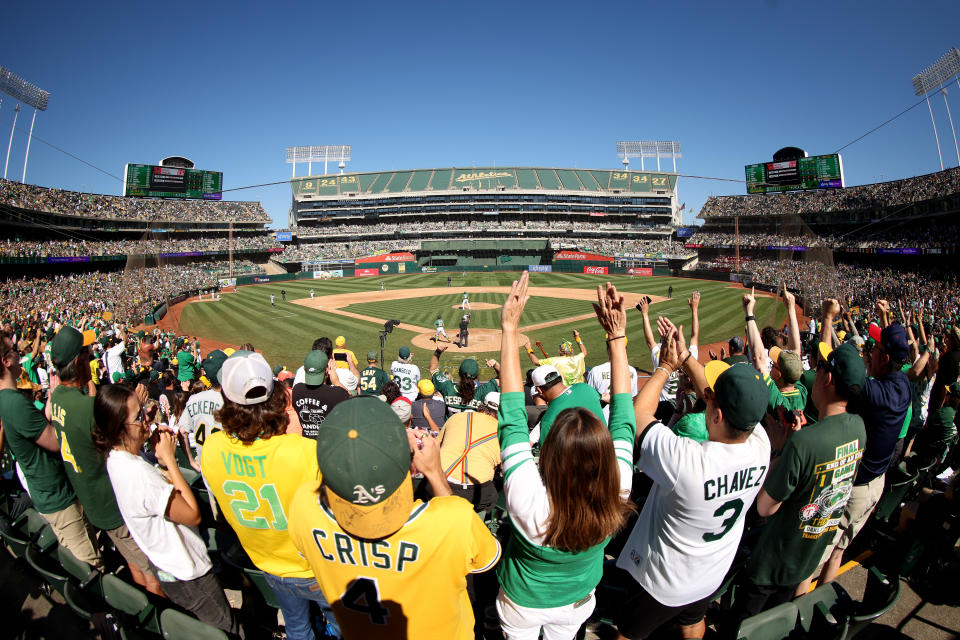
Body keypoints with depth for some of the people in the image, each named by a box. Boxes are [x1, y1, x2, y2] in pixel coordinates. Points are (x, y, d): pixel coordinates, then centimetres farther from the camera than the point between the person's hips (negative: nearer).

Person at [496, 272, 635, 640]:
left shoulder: (530, 499, -46)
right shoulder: (618, 493, -37)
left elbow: (512, 416, -40)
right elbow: (623, 420, -27)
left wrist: (510, 329, -37)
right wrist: (617, 336, -25)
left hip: (523, 606, -2)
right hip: (577, 604, 3)